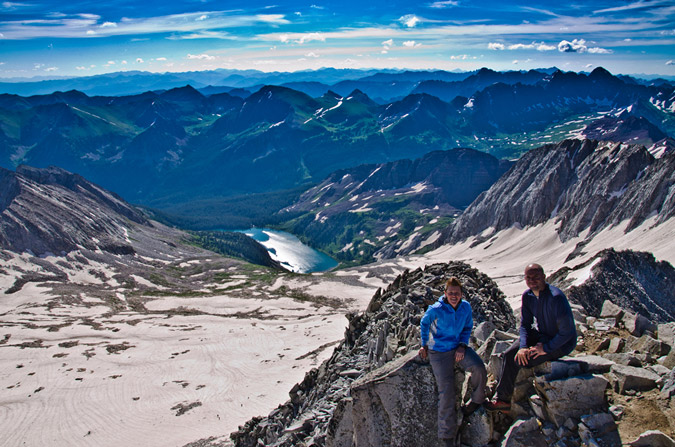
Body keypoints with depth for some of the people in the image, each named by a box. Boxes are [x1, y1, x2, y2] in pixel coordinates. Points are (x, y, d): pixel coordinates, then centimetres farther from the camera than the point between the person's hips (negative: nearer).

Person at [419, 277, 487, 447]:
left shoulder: (466, 307, -5)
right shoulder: (436, 310, -16)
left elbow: (467, 327, 11)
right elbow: (424, 324, 4)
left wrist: (462, 345, -4)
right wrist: (424, 345, 11)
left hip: (459, 347, 3)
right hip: (440, 352, -3)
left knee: (479, 368, -26)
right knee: (446, 391, -11)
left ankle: (477, 399, 7)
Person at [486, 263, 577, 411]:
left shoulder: (555, 297, -29)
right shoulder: (527, 296, -4)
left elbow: (567, 331, -28)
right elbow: (525, 324, 2)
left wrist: (546, 348, -23)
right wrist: (523, 346, -14)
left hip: (561, 343, -8)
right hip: (541, 334, 8)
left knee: (518, 362, -16)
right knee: (509, 354, -6)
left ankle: (502, 398, 4)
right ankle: (502, 399, 0)